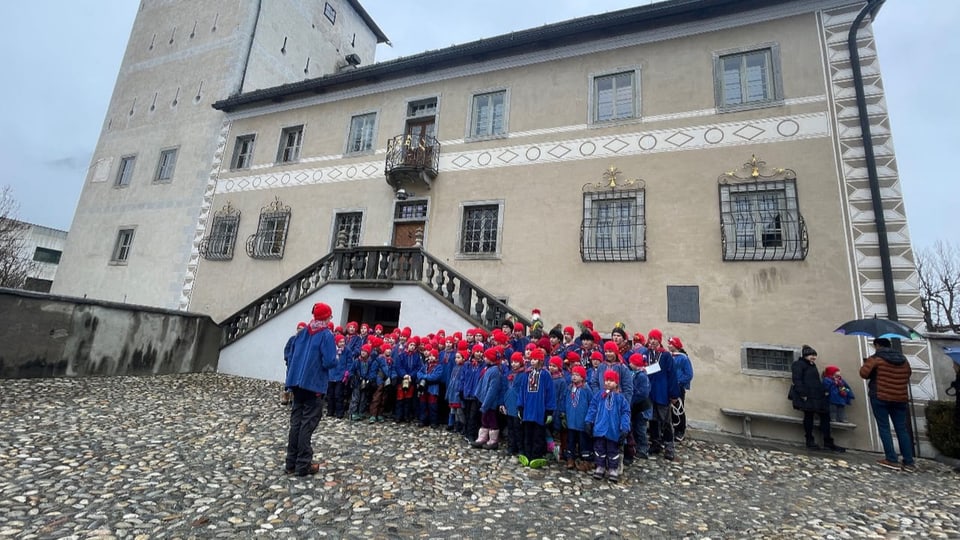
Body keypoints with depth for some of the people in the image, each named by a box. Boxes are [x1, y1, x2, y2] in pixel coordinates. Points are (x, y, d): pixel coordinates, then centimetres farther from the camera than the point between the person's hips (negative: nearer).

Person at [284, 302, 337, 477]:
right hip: (314, 384, -6)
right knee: (308, 423, 0)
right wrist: (336, 359, 2)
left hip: (297, 382, 7)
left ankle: (291, 463, 18)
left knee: (296, 421, 12)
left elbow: (291, 356, 15)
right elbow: (329, 362, -18)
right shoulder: (326, 335, -11)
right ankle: (303, 465, 7)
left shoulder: (303, 333, 10)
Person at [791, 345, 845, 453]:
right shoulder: (798, 364, -4)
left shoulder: (812, 365, 24)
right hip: (807, 396, -9)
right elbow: (797, 380, -13)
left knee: (825, 416, 6)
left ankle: (828, 442, 14)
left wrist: (823, 391, 12)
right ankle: (810, 441, 6)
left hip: (818, 396, 9)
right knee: (809, 416, -3)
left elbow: (817, 381, 26)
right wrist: (803, 394, -20)